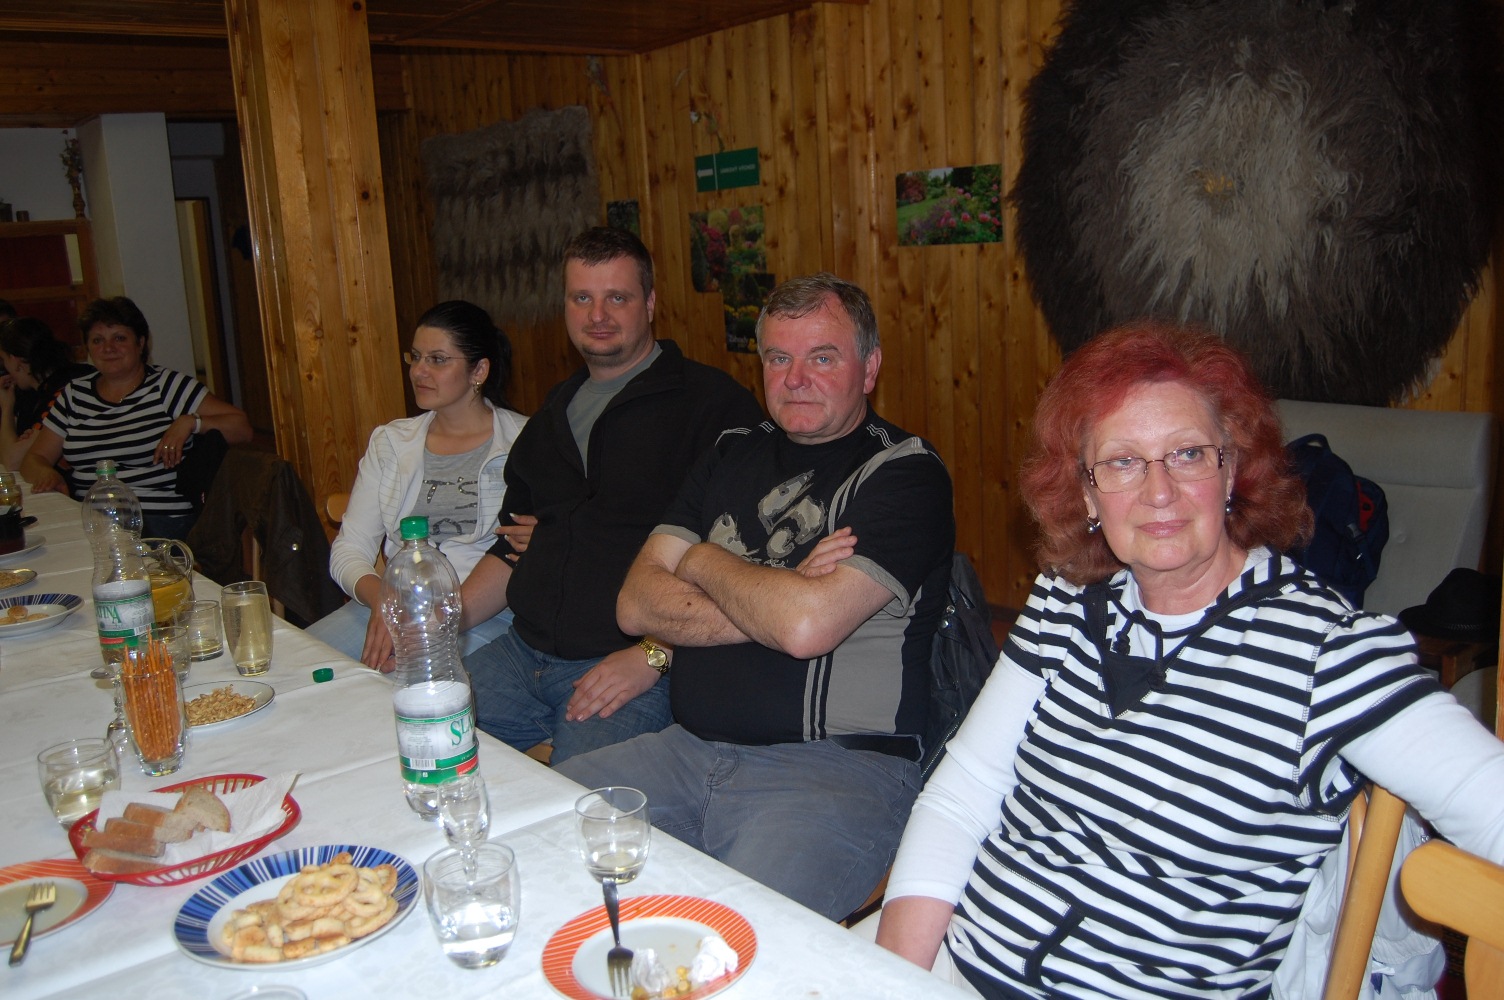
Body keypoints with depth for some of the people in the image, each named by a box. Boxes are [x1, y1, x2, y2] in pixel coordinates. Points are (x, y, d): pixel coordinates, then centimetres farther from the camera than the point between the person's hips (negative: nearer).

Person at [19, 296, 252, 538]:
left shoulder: (168, 386, 4)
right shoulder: (74, 394, 18)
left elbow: (242, 428, -1)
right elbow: (34, 459, 20)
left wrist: (189, 421, -17)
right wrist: (46, 474, -3)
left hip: (162, 521, -5)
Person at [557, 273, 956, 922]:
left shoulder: (906, 473, -5)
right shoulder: (736, 455, 14)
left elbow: (807, 625, -20)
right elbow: (637, 603, 5)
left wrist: (705, 563, -2)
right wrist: (770, 605, -10)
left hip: (836, 766, -6)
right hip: (688, 747, 7)